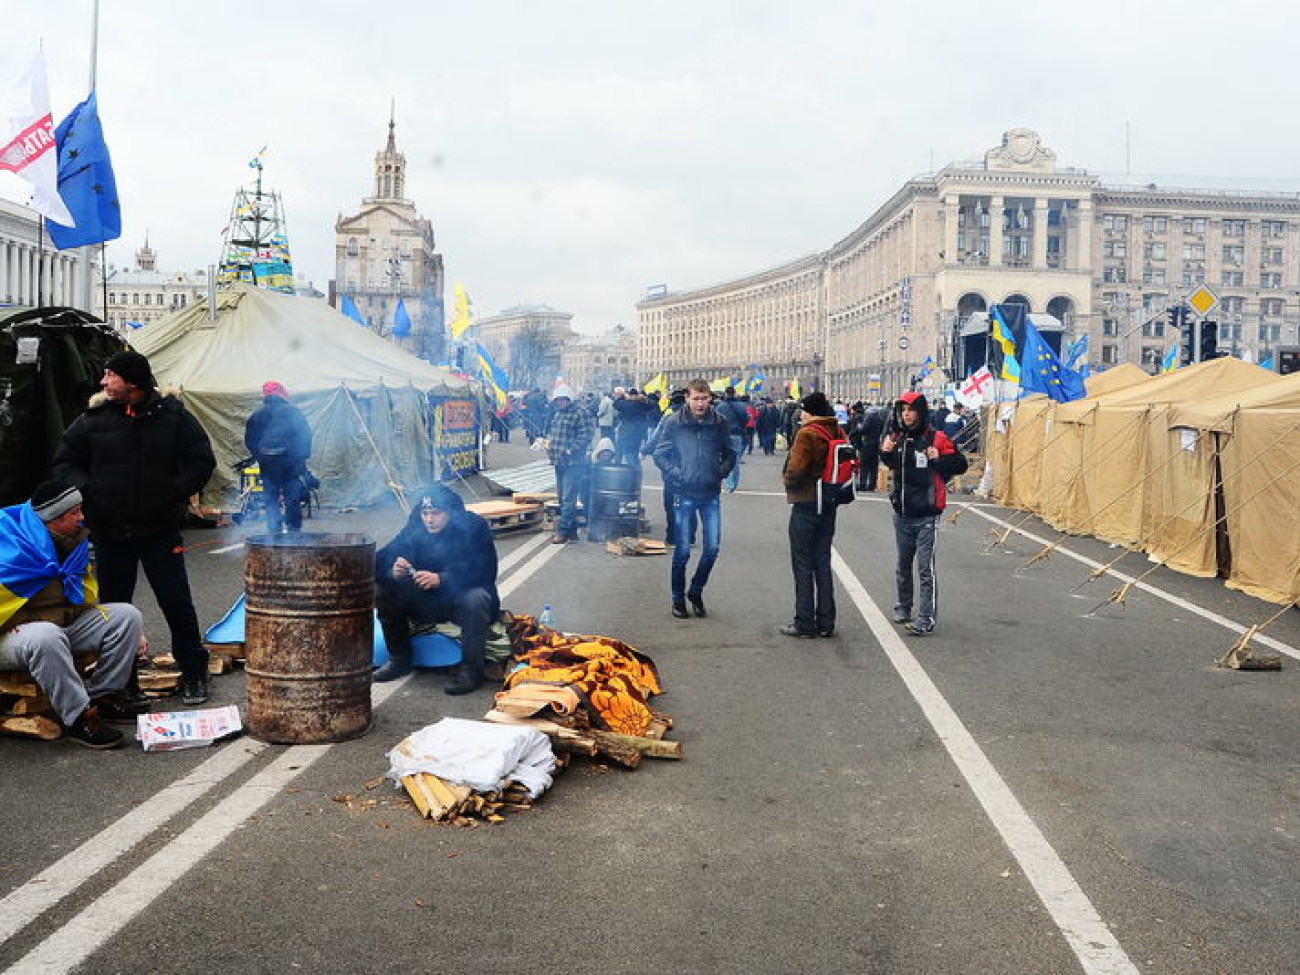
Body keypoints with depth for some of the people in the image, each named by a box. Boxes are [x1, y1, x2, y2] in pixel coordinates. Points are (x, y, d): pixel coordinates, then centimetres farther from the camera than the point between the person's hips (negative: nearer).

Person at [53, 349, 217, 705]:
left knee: (177, 602, 0)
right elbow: (64, 462, 11)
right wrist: (87, 490, -7)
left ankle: (193, 674, 13)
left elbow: (202, 461, 1)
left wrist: (175, 492, -11)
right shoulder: (94, 419, 2)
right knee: (113, 605, 11)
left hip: (160, 530, -2)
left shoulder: (173, 415, -2)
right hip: (109, 532, 2)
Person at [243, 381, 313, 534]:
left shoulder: (257, 415, 6)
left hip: (267, 464, 2)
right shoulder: (293, 412, -1)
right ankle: (294, 532, 8)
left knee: (271, 500, 8)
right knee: (293, 501, 6)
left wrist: (259, 456, 15)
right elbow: (305, 436, -4)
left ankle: (274, 533, 1)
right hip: (291, 464, -2)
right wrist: (302, 456, 4)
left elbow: (249, 440, 7)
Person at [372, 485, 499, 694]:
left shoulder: (473, 527, -15)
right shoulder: (415, 529, -2)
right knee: (382, 591, -12)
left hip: (462, 600, -5)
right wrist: (394, 572, -33)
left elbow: (484, 573, -27)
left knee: (475, 599, -37)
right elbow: (380, 562, -8)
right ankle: (400, 659, 2)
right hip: (428, 603, 5)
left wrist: (441, 579, -40)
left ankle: (471, 670, -25)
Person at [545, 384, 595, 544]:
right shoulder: (556, 414, 17)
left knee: (568, 499, -9)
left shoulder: (580, 414, -9)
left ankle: (562, 530, -6)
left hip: (574, 463, -9)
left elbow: (585, 436, -16)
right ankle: (572, 531, 22)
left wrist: (570, 450, -20)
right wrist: (548, 442, 9)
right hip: (559, 462, 9)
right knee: (562, 498, 14)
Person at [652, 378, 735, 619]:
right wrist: (676, 475, -10)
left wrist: (721, 472, -3)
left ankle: (696, 591, 25)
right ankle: (678, 598, 20)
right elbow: (660, 454, 0)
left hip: (711, 494, 3)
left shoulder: (719, 423, 0)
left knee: (712, 548, 3)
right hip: (684, 494, -2)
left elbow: (729, 454, 12)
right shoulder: (673, 423, -7)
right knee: (683, 550, 4)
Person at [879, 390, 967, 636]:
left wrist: (939, 458, -25)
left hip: (926, 515, -6)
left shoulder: (936, 438, -10)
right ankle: (903, 608, 33)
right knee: (903, 565, 18)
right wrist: (886, 452, 2)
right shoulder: (896, 437, 6)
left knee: (925, 569, -7)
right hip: (902, 513, 6)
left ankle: (927, 618, -3)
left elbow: (961, 464, -8)